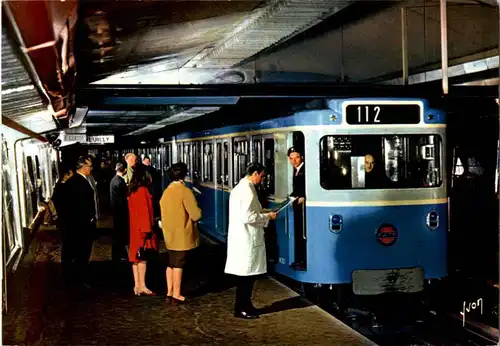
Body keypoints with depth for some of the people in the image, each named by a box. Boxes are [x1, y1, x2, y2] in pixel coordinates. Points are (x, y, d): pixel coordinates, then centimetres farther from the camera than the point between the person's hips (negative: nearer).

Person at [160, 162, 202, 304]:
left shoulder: (166, 192, 5)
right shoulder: (185, 191, -17)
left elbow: (165, 212, 12)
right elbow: (196, 214, -19)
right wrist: (198, 212, 3)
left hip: (170, 234, 7)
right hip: (182, 235, -7)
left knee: (171, 264, 15)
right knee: (178, 264, 0)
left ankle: (169, 292, 18)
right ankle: (176, 294, 6)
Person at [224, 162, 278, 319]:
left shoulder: (240, 187, 14)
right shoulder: (248, 190, -18)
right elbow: (248, 217, -24)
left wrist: (263, 214, 15)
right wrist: (267, 216, -12)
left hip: (241, 237, 10)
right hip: (247, 240, -10)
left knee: (244, 275, 17)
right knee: (246, 275, 0)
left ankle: (243, 306, 25)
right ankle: (242, 309, 8)